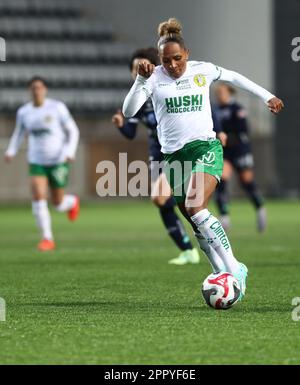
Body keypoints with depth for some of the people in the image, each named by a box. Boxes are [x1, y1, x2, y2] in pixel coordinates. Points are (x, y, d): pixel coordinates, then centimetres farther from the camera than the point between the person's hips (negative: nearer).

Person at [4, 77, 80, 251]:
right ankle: (48, 239, -9)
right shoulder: (23, 112, 0)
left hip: (58, 161, -2)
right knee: (38, 198, -17)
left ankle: (73, 201, 45)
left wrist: (70, 152, -19)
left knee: (59, 204, 6)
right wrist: (11, 151, -4)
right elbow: (19, 134, 15)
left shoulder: (57, 107, -10)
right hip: (37, 162, 2)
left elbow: (73, 131, -4)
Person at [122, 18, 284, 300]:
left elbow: (233, 77, 22)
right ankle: (222, 272, 15)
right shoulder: (155, 78, 0)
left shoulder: (202, 70, 2)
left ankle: (234, 269, -25)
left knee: (194, 207, -26)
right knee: (197, 225, 3)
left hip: (205, 147, -3)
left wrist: (267, 96, 25)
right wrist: (141, 80, -24)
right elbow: (128, 111, -11)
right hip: (174, 155, 3)